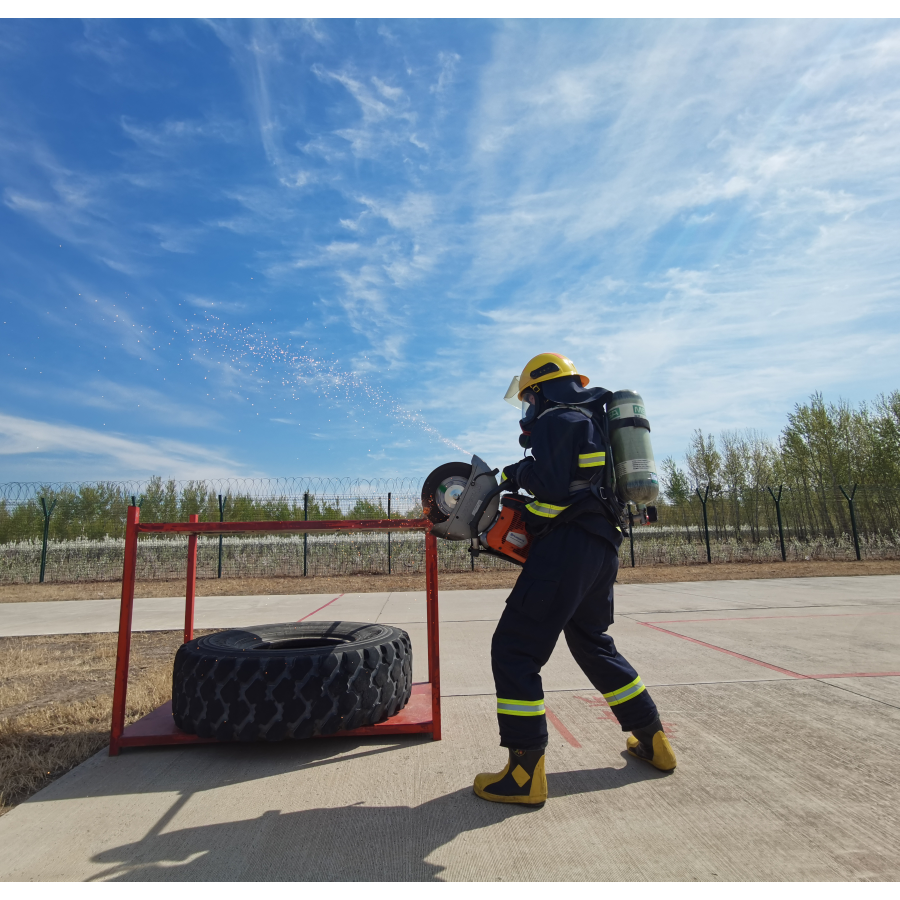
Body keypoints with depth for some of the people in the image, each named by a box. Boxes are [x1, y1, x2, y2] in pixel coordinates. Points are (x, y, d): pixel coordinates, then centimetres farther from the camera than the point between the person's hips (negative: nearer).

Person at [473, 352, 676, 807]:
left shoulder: (558, 418, -5)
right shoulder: (593, 422, 24)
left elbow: (553, 486, -20)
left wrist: (518, 472, -3)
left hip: (568, 544, -10)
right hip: (603, 547, 10)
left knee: (514, 649, -5)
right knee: (594, 644, 25)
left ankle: (526, 773, -2)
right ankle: (652, 739, 34)